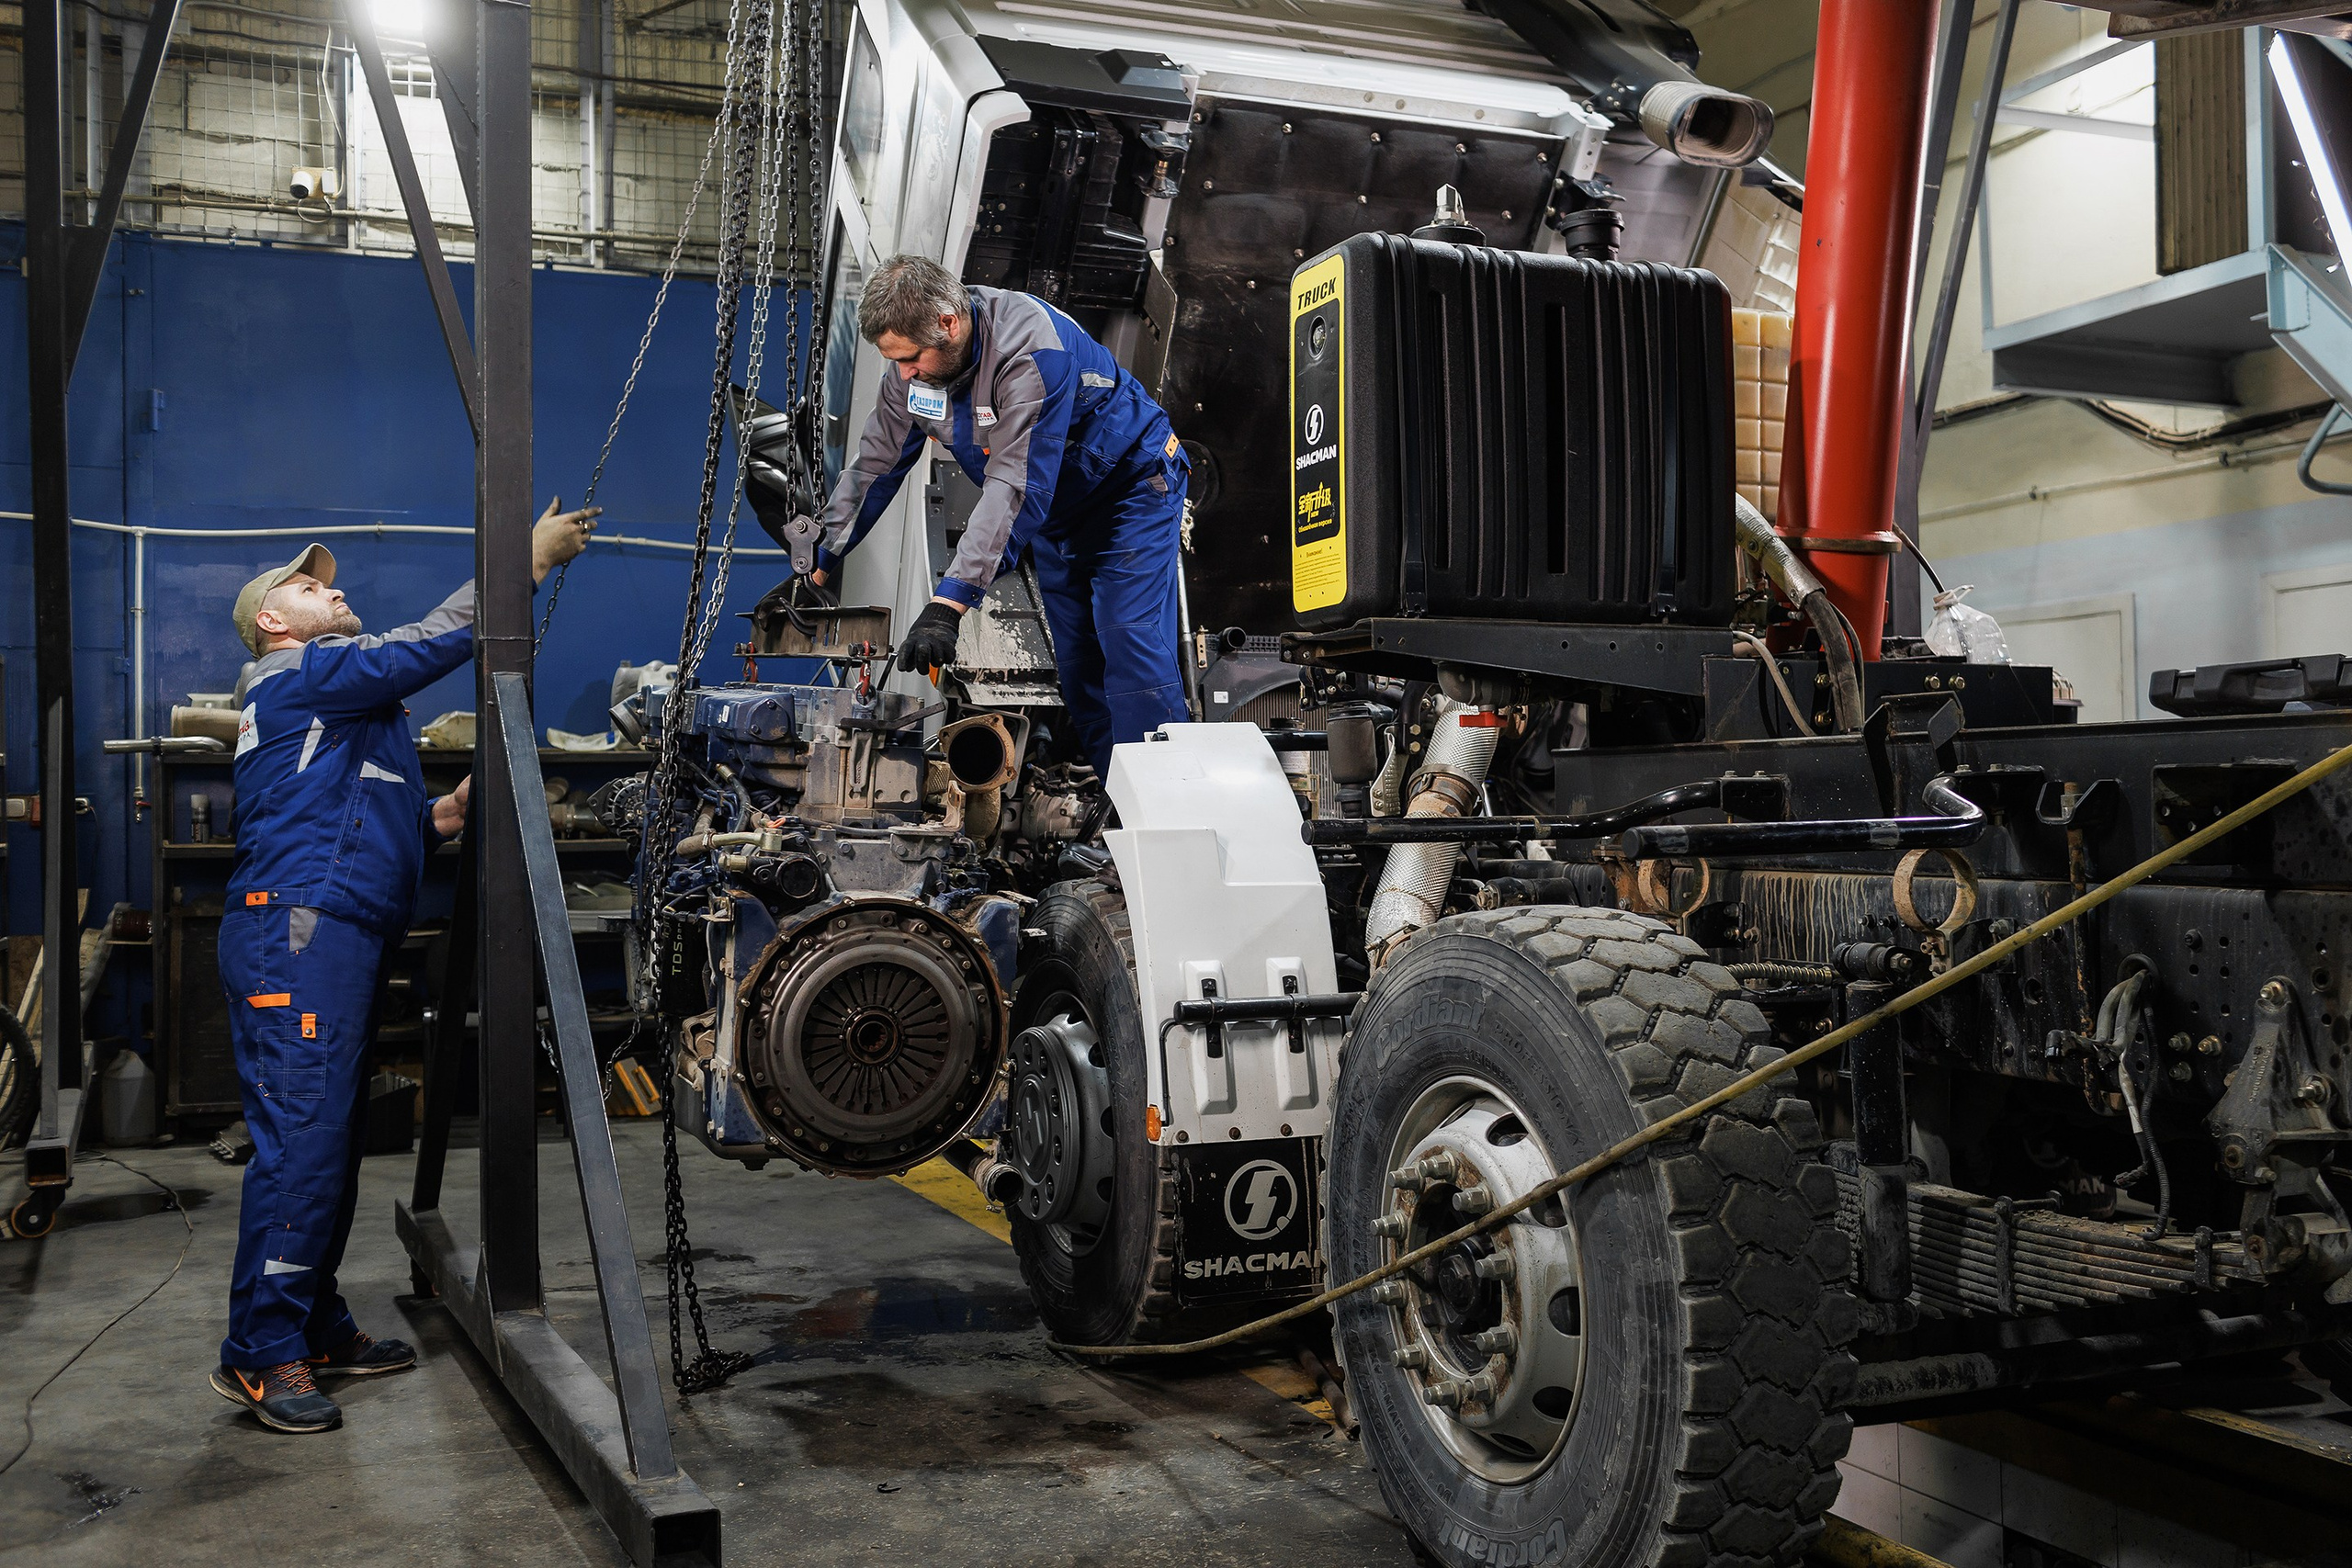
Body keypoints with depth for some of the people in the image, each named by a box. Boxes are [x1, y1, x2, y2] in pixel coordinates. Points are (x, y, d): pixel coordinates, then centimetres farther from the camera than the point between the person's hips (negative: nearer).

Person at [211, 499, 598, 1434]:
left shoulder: (340, 706, 28)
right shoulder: (296, 675, -3)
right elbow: (427, 646, -12)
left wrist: (441, 816, 9)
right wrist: (530, 558, -10)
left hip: (342, 936, 11)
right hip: (296, 934, -11)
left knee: (332, 1142, 12)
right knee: (301, 1140, -12)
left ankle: (315, 1328, 20)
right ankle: (260, 1354, -8)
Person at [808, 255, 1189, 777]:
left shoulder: (1032, 349, -34)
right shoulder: (915, 365, -10)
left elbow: (1015, 486, -39)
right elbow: (875, 465, 2)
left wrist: (949, 603, -44)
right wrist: (818, 567, 2)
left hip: (1131, 484, -8)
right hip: (1056, 510, 8)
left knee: (1130, 643, -19)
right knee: (1076, 662, 2)